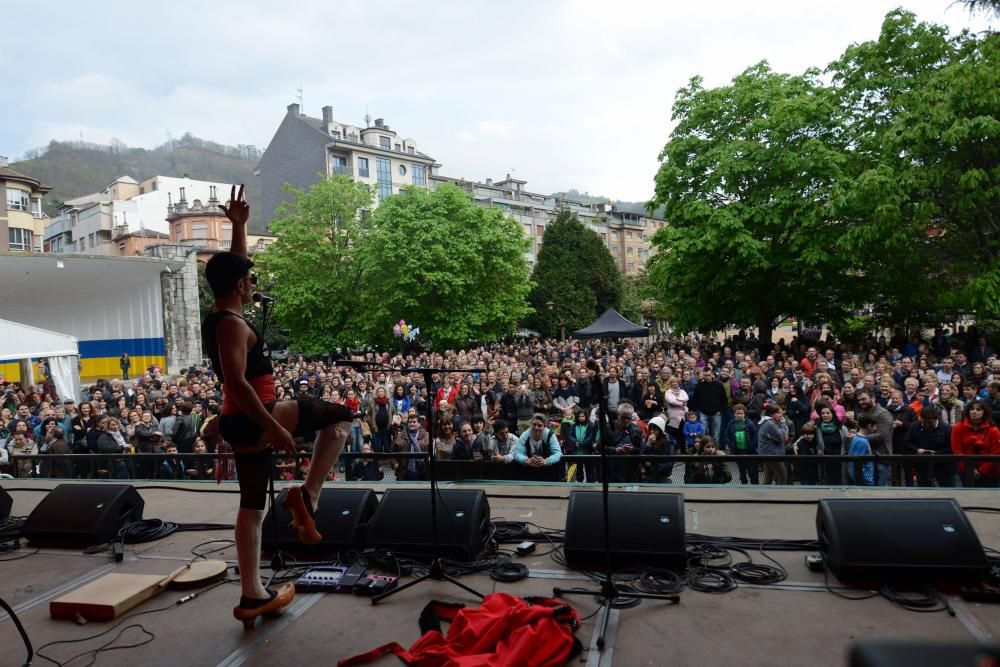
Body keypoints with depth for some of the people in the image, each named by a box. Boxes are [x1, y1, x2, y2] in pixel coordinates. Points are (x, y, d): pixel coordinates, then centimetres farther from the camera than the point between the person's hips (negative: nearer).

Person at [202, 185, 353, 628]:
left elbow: (234, 266, 27)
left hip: (240, 423, 10)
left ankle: (252, 597, 22)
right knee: (339, 417, -1)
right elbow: (236, 381, -27)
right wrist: (274, 428, -28)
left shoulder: (217, 316, 12)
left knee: (252, 506, 15)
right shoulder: (232, 324, -16)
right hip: (253, 420, -10)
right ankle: (306, 495, -3)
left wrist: (238, 226, 23)